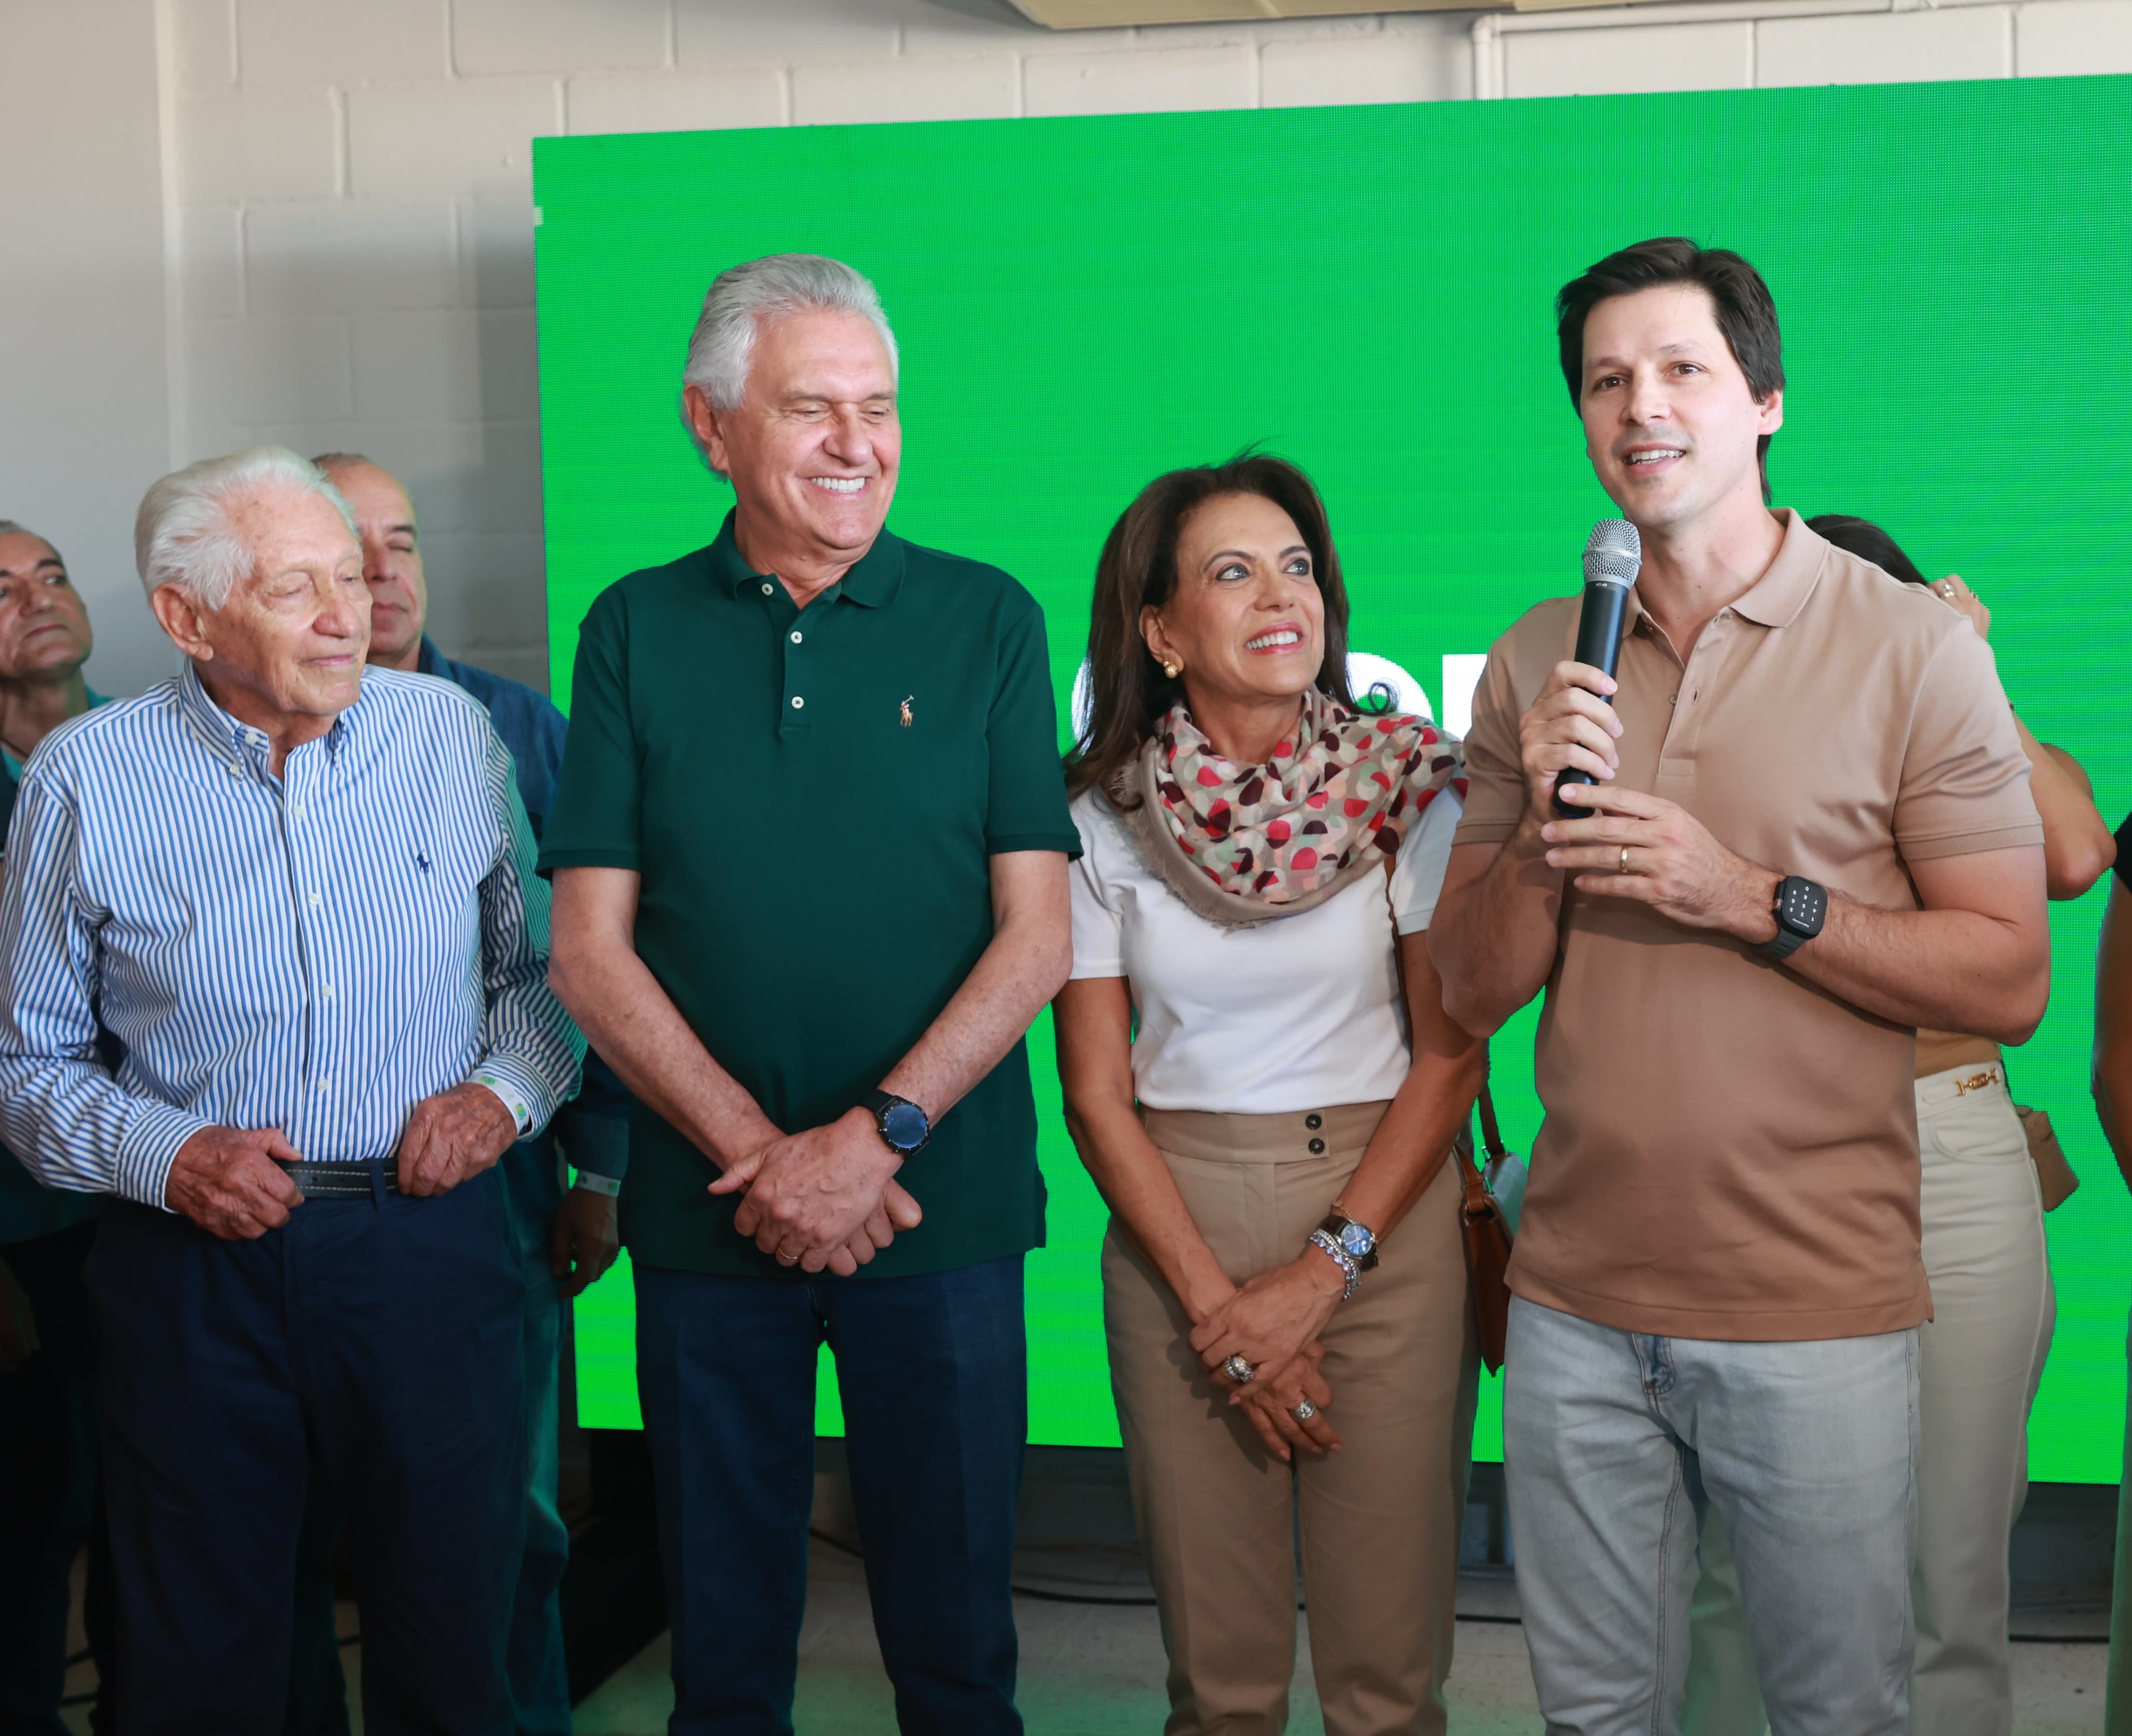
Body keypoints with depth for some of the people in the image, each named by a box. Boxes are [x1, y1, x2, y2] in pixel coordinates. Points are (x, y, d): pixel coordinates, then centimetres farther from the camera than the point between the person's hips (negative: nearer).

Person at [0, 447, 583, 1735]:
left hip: (431, 1234, 1)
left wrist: (505, 1091, -6)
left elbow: (540, 962, 12)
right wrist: (163, 1155, -12)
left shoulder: (453, 733, 2)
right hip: (197, 1259, -1)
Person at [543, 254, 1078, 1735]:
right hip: (706, 1216, 1)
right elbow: (592, 950, 0)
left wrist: (876, 1135, -13)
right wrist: (758, 1153, -10)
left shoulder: (985, 622, 1)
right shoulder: (638, 632, 4)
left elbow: (1037, 934, -3)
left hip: (943, 1212, -1)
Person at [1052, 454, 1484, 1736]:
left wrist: (1324, 1269, -9)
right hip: (1174, 1222, 1)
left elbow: (1452, 1054, -3)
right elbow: (1097, 1092, 1)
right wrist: (1216, 1300, -7)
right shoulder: (1101, 820, -1)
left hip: (1386, 1211, -1)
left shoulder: (1411, 786, -3)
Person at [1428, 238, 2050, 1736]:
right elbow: (1472, 992, 5)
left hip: (1817, 1316, -3)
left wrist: (1750, 898, -18)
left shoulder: (1911, 646, -6)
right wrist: (1542, 831, -13)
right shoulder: (1534, 667, 6)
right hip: (1578, 1307, 4)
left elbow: (2010, 982, -9)